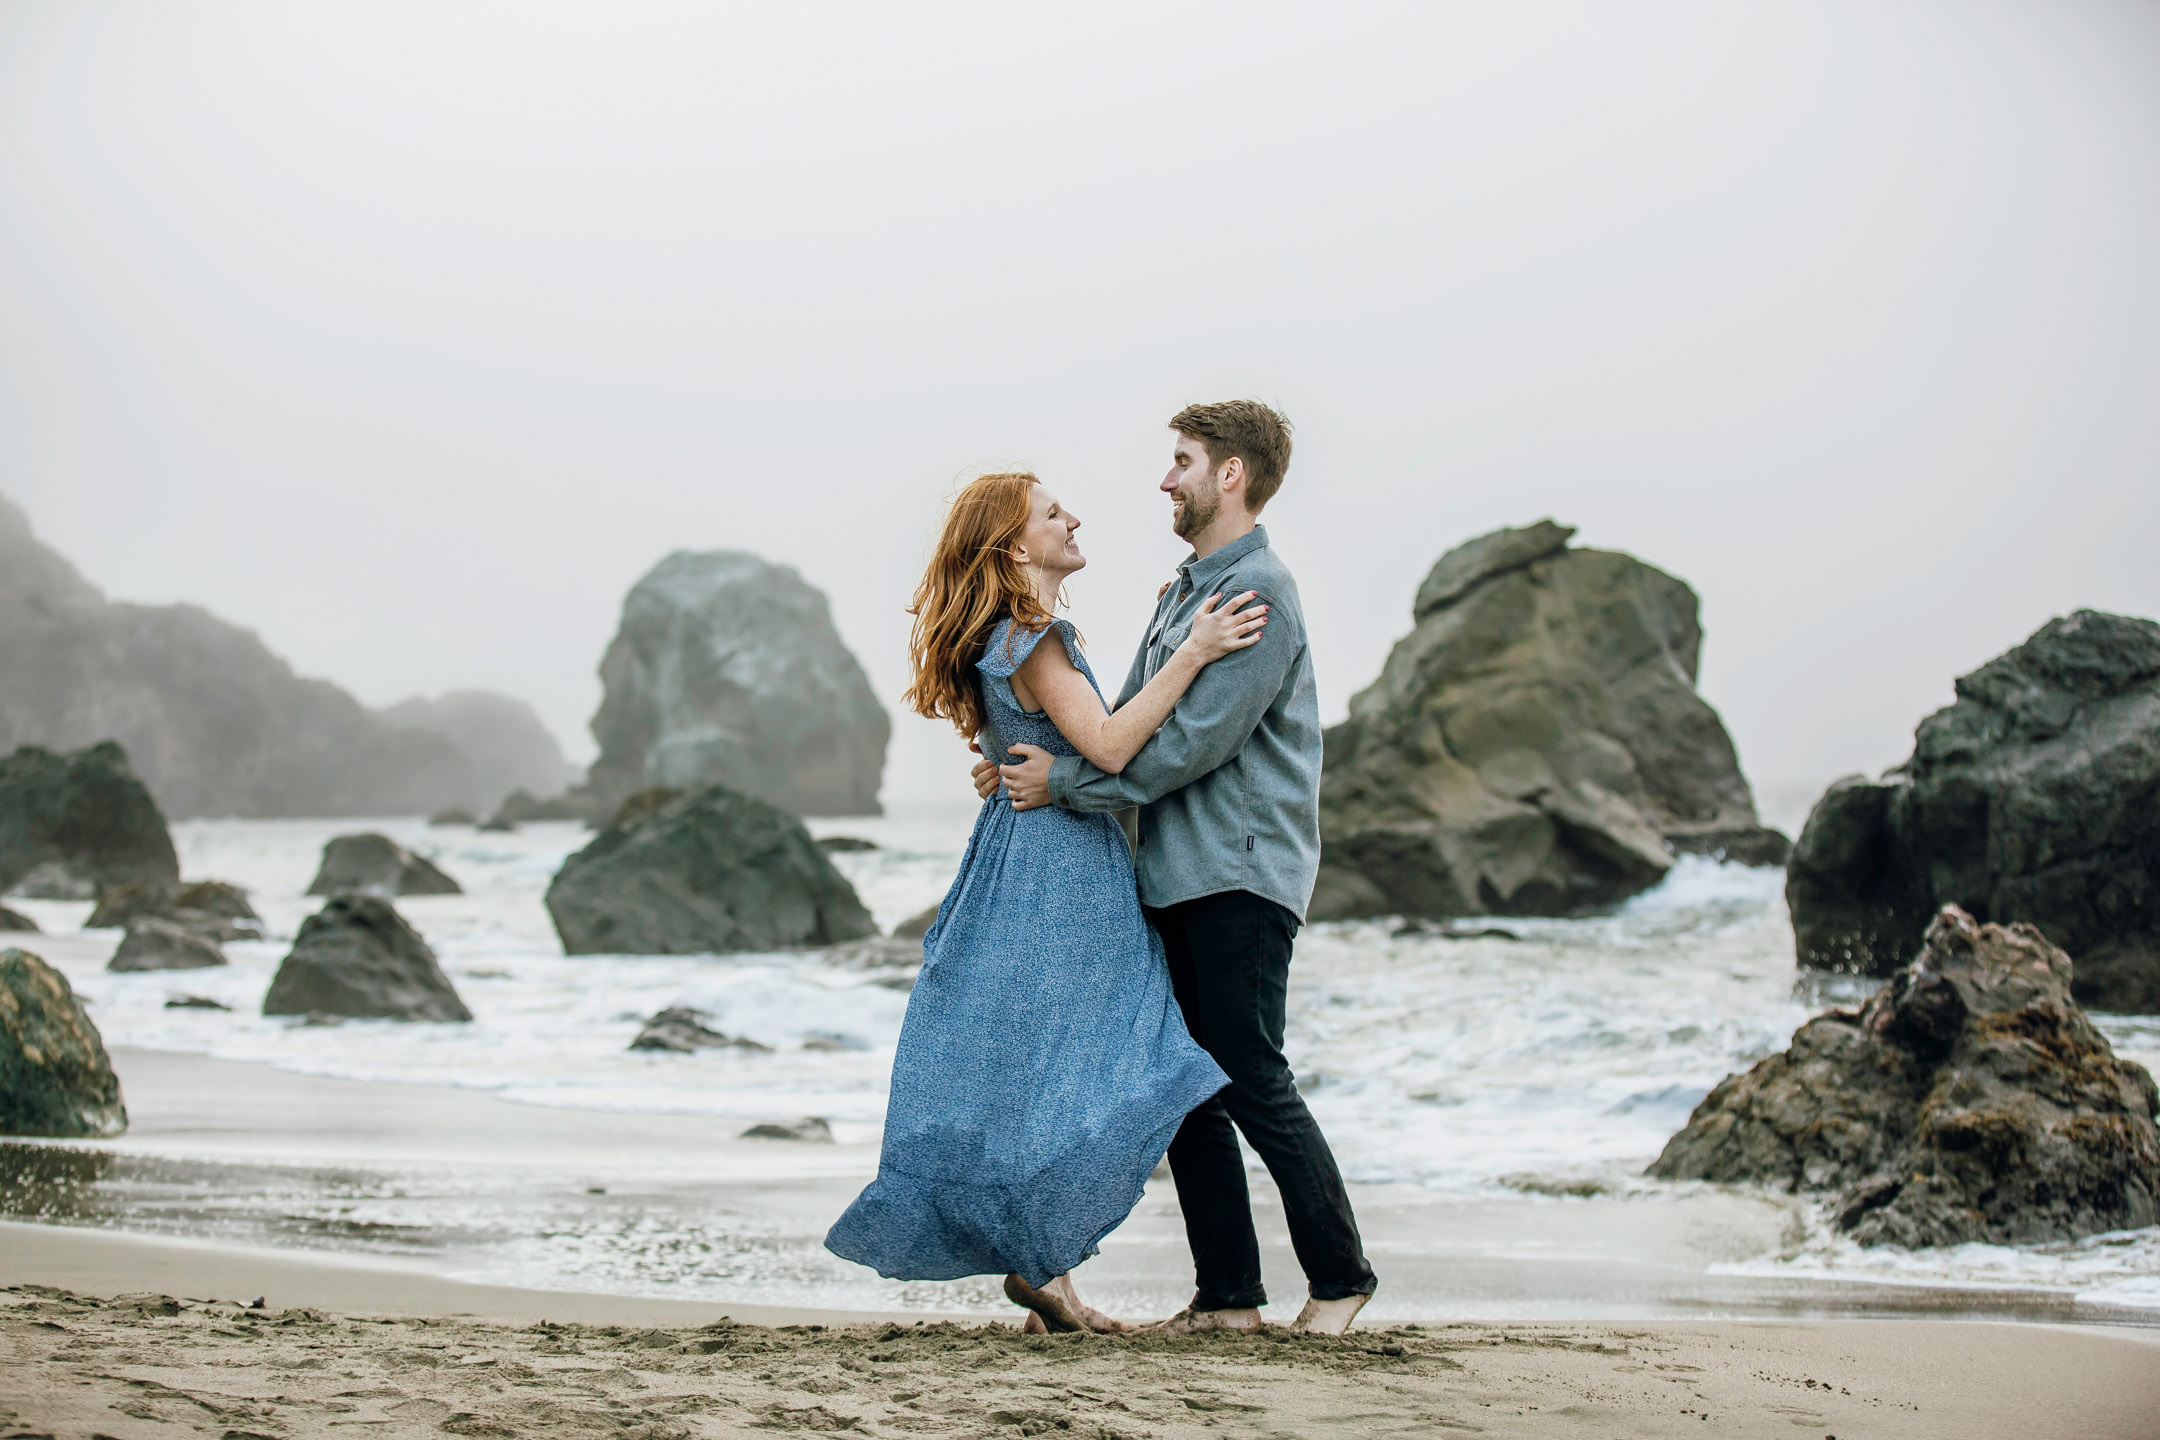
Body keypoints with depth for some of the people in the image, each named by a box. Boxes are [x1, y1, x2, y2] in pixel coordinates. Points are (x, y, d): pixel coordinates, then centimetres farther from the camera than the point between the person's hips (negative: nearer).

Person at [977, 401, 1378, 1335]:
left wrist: (1065, 784, -12)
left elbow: (1193, 743, -19)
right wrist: (1025, 765, 8)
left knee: (1253, 1083, -6)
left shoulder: (1259, 594, -13)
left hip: (1241, 874, -9)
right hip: (1175, 873, 9)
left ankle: (1339, 1276, 7)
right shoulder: (1183, 590, 18)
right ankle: (1227, 1295, 11)